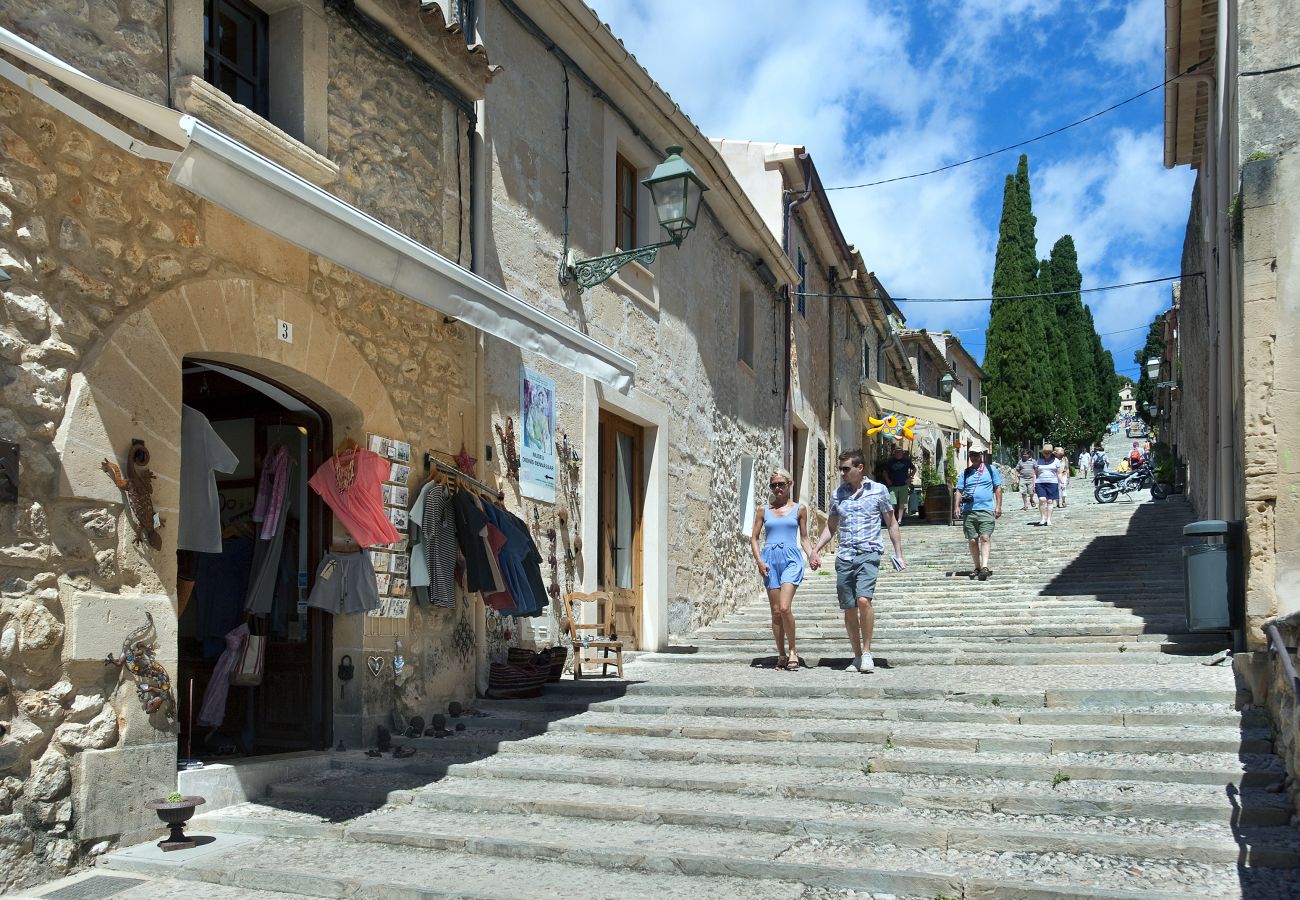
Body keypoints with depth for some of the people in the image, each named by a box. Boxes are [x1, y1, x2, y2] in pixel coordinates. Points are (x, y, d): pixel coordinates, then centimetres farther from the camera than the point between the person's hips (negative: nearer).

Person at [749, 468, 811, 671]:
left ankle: (792, 651, 0)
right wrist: (759, 561, -4)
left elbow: (803, 538, 13)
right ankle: (781, 654, 15)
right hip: (770, 559, 2)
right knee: (776, 611, 4)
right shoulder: (764, 510, 10)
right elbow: (754, 538, 10)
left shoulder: (799, 509, 8)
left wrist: (811, 555, -4)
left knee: (784, 608, -17)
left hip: (791, 559, -2)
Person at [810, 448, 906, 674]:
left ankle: (867, 652, -8)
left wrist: (899, 554, 3)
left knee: (863, 600, -22)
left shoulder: (878, 491, 1)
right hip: (844, 556, 4)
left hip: (868, 554, -4)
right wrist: (816, 550, 9)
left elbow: (891, 524, 8)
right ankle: (857, 656, 17)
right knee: (848, 609, 5)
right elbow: (831, 525, 20)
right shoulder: (838, 494, 11)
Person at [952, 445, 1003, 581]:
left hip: (986, 510, -3)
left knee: (985, 538, -15)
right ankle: (977, 567, 13)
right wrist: (956, 506, 2)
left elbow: (998, 488, 8)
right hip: (968, 511, 3)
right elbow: (959, 491, 15)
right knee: (972, 540, 3)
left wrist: (998, 506, 1)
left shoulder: (991, 469, 9)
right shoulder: (966, 472, 16)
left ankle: (985, 566, -22)